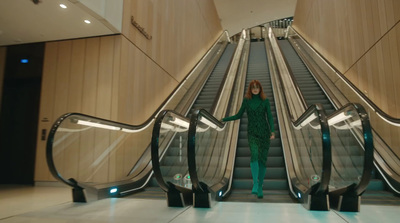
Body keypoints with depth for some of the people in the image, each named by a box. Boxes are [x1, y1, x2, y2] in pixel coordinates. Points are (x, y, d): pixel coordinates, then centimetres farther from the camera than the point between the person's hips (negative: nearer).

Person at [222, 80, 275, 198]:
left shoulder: (265, 100, 1)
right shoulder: (246, 100, 5)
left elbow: (270, 117, -3)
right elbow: (239, 115, 13)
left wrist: (272, 131, -16)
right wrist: (225, 119, 7)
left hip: (264, 132, 0)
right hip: (252, 133, 0)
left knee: (262, 160, 2)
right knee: (254, 155, -26)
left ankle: (260, 186, 17)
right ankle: (255, 184, -26)